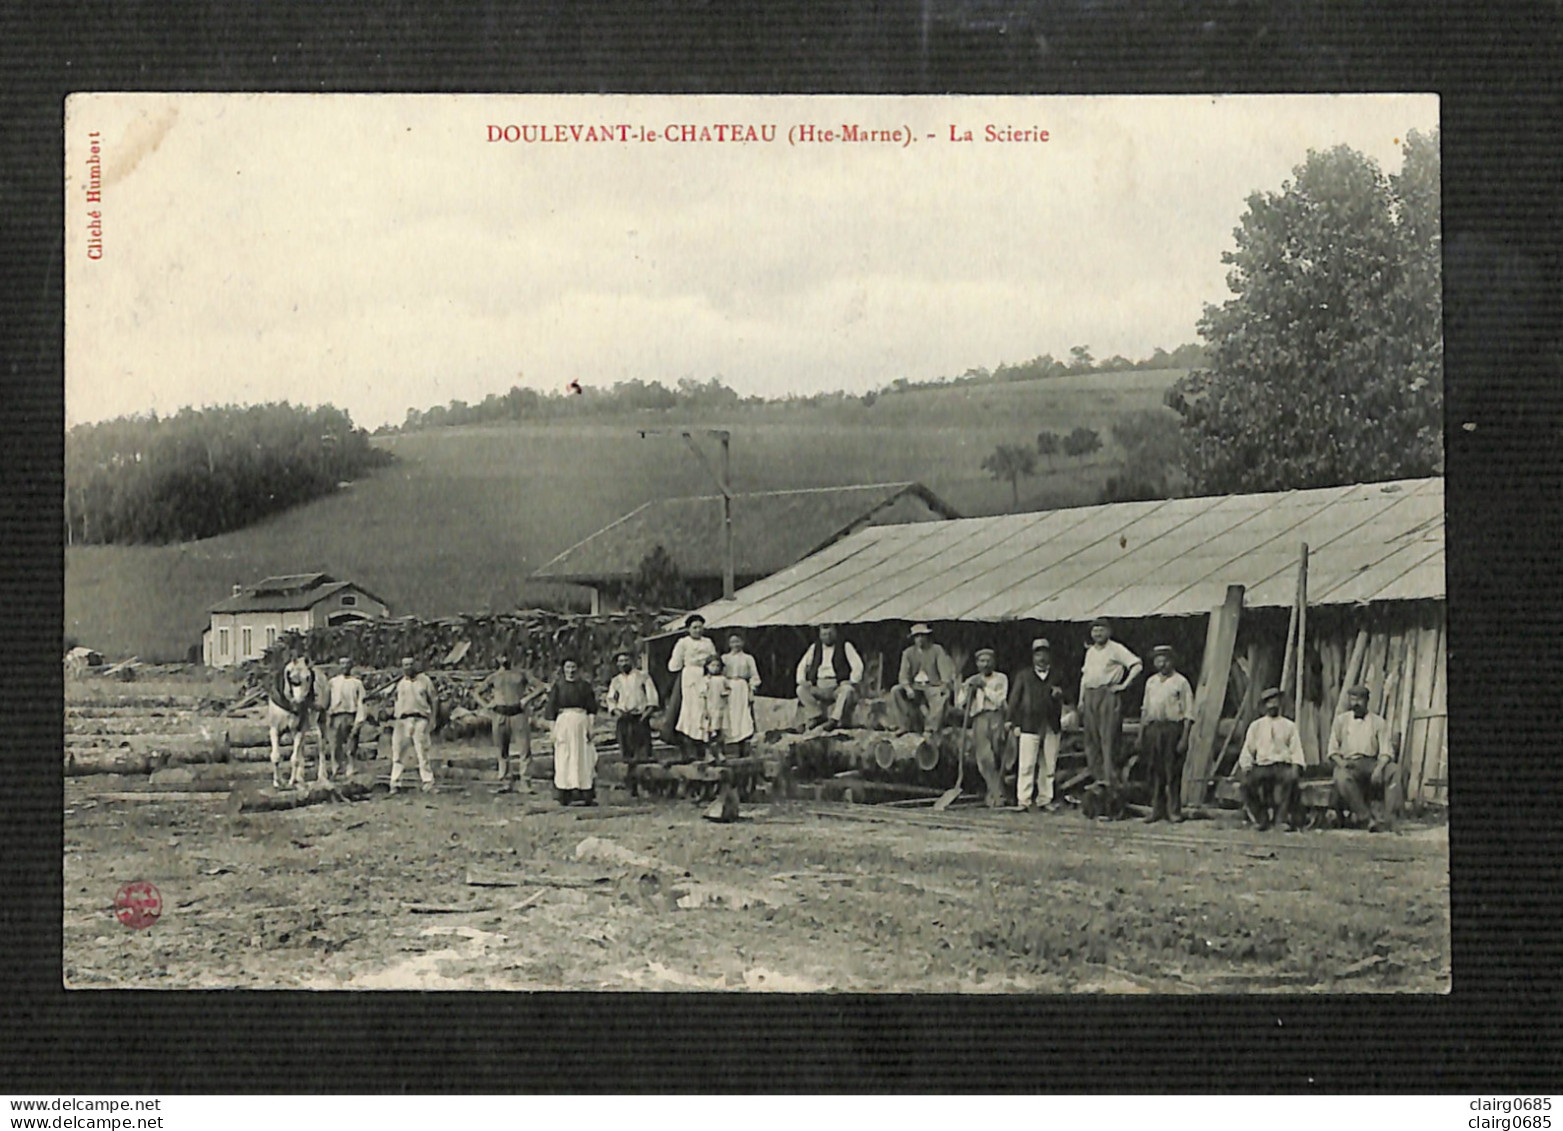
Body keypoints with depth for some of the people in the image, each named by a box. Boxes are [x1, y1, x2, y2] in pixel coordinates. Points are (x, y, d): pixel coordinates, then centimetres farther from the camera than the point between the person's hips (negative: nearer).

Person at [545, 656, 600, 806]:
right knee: (564, 759, -2)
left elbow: (591, 709, 8)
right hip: (563, 722, -1)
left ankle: (587, 795, 0)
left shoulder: (585, 686, 9)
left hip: (581, 722, 1)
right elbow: (551, 708, 5)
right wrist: (553, 729, -2)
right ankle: (564, 796, -1)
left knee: (583, 758, -1)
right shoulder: (558, 686, 6)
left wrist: (590, 726, -2)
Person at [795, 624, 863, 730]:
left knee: (847, 690, -37)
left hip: (838, 685, -3)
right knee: (801, 690, -22)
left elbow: (858, 665, 1)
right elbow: (802, 665, 20)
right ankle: (817, 716, -18)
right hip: (819, 687, 3)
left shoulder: (845, 646, 8)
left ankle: (834, 720, -36)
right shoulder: (814, 647, 18)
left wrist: (852, 682, -14)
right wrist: (802, 681, 0)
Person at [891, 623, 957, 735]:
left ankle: (930, 728, -37)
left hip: (933, 686, -3)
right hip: (915, 687, 3)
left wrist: (945, 684, -28)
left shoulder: (937, 650, 4)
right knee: (895, 691, -23)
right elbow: (904, 674, -1)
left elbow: (945, 669, -7)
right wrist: (908, 688, -22)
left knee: (944, 694, -36)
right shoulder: (908, 653, 9)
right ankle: (904, 725, -25)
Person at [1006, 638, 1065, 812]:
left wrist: (1059, 694, -4)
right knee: (1027, 765, -7)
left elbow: (1063, 703, 19)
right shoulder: (1023, 675, 9)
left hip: (1051, 726, 2)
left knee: (1049, 766, 4)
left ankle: (1045, 800, 12)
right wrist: (1015, 723, 1)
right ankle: (1023, 800, -4)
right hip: (1030, 725, -2)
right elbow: (1014, 700, 8)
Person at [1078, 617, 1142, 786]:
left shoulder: (1116, 649, -2)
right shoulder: (1090, 651, 19)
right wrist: (1081, 700, 15)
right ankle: (1097, 776, 12)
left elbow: (1136, 665, -9)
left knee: (1108, 737, -10)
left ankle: (1110, 778, -10)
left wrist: (1124, 685, -13)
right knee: (1091, 737, 6)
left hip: (1108, 695, -7)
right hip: (1090, 695, 7)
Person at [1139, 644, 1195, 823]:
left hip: (1173, 729, -5)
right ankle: (1157, 809, 12)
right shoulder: (1151, 682, 15)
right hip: (1153, 728, 5)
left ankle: (1174, 811, 3)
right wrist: (1141, 734, 14)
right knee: (1155, 771, 6)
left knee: (1173, 772, -3)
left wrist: (1184, 738, -12)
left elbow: (1188, 713, -4)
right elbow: (1145, 709, 20)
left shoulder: (1180, 682, -1)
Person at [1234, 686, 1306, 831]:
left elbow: (1296, 750, 8)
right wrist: (1246, 766, -5)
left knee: (1290, 778, -36)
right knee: (1248, 781, -32)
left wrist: (1295, 767, -11)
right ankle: (1261, 818, -20)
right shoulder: (1256, 726, 18)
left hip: (1283, 766, -1)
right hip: (1261, 766, 1)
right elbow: (1247, 750, 14)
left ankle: (1281, 818, -31)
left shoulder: (1289, 726, 16)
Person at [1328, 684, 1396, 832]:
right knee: (1342, 778, -37)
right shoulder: (1341, 720, 17)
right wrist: (1342, 764, -10)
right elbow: (1333, 750, 13)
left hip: (1370, 763, 1)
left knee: (1393, 771, -33)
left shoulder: (1378, 722, 14)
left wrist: (1379, 768, -18)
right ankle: (1367, 817, -41)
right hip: (1348, 763, -1)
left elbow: (1386, 751, 4)